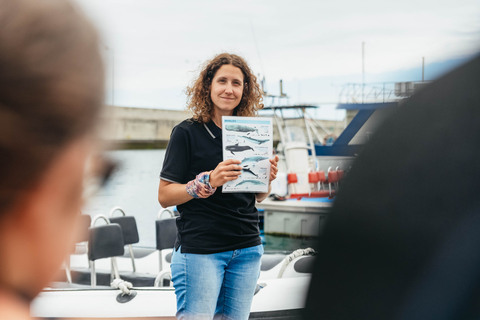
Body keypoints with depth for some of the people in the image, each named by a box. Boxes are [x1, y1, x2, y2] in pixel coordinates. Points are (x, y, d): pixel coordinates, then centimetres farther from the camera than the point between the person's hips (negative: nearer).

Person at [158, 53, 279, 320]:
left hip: (247, 249, 5)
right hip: (199, 250, -5)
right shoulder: (187, 133, -5)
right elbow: (165, 196, -9)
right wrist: (208, 182, -22)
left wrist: (267, 180, -4)